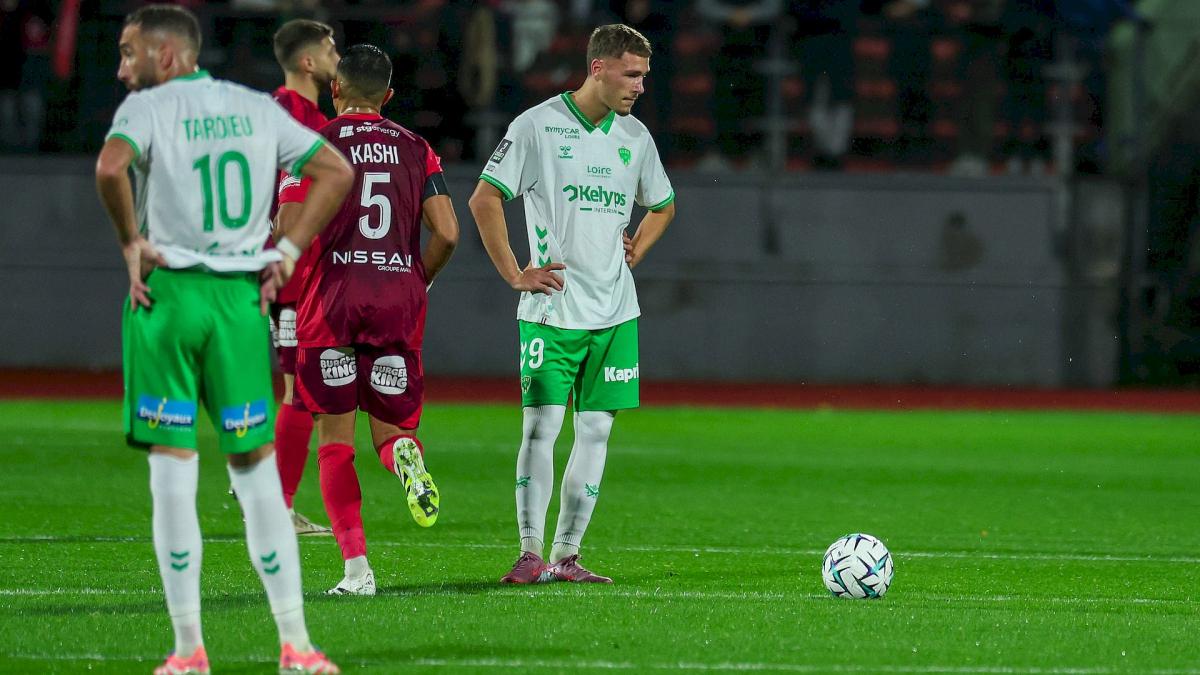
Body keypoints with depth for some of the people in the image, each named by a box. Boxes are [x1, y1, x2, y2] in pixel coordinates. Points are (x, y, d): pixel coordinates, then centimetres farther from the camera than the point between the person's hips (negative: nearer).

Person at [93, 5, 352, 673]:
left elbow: (111, 168, -23)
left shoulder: (147, 107, -3)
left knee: (173, 467, 0)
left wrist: (132, 241, -9)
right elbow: (337, 171, 11)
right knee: (257, 466, 8)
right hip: (242, 295, 4)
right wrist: (288, 250, 10)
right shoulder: (256, 108, 12)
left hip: (166, 292, -4)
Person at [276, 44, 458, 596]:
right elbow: (447, 233, 1)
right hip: (399, 299, 2)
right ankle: (406, 456, -27)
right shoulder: (416, 150, 9)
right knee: (389, 429, 12)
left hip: (332, 299, -2)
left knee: (335, 440, 5)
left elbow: (288, 234, -9)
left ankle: (356, 567, -4)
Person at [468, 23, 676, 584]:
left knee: (596, 430, 4)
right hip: (553, 309, -5)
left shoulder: (635, 136, 11)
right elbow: (484, 200, -5)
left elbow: (662, 205, 29)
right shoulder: (538, 125, -6)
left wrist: (635, 251, 13)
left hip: (615, 311, 5)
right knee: (542, 424, -10)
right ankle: (530, 553, -5)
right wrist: (515, 275, -8)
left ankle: (566, 556, 9)